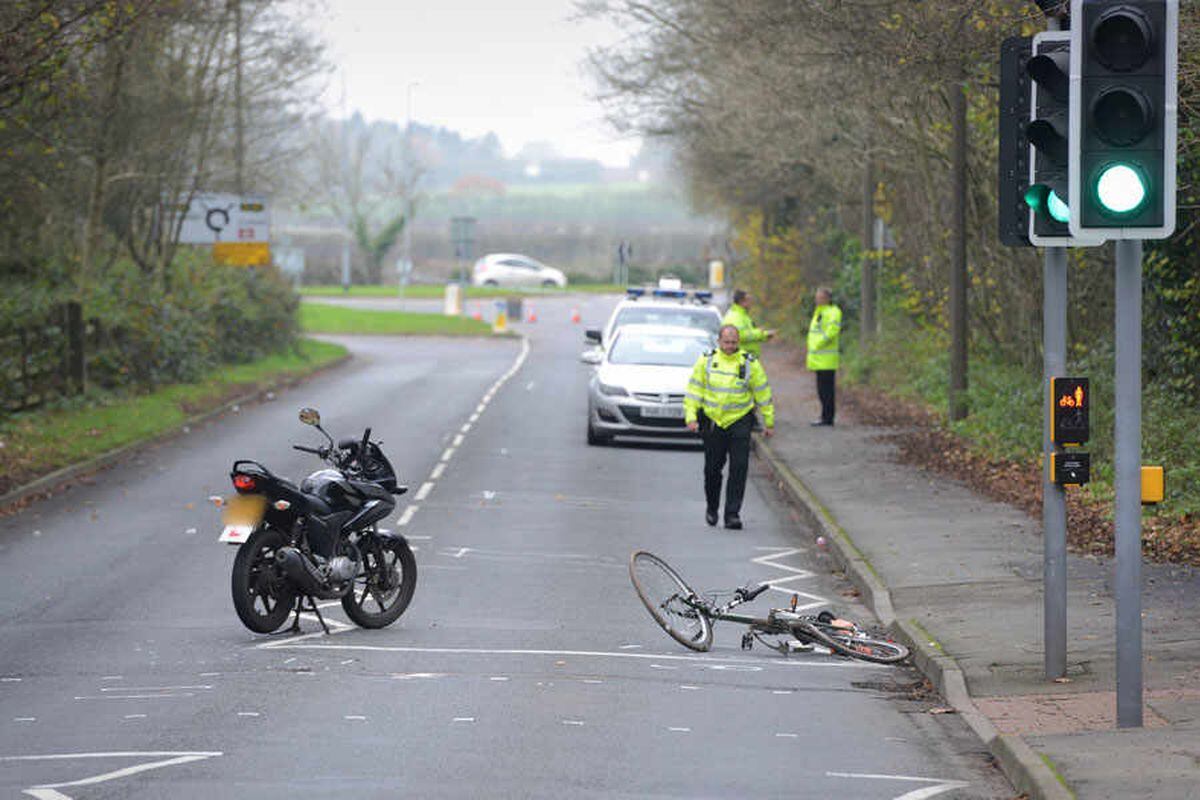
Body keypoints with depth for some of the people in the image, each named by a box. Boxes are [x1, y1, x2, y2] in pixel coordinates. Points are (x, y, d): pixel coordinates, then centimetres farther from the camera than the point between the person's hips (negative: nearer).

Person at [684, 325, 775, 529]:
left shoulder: (750, 363, -2)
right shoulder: (706, 361, 1)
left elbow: (763, 393, 6)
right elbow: (694, 390, 4)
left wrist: (769, 422, 7)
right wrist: (691, 416, -5)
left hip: (740, 421, -1)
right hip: (712, 421, 1)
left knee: (739, 469, -8)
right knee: (712, 468, 9)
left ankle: (732, 514, -5)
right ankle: (712, 508, 31)